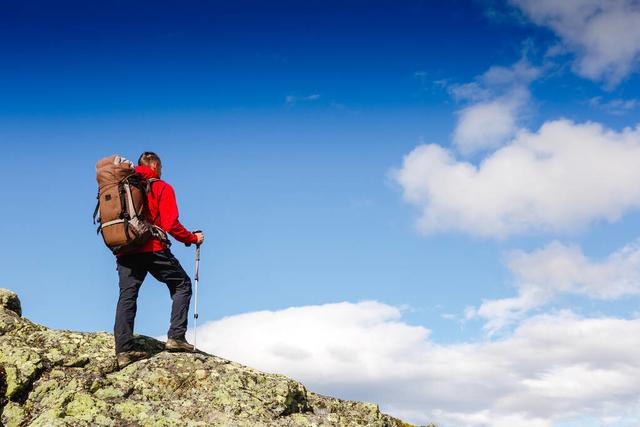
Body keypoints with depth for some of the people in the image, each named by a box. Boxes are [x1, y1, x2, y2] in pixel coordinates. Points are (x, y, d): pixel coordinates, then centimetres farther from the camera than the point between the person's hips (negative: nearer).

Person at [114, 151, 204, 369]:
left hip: (124, 251, 5)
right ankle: (176, 337, -2)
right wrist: (193, 238, 6)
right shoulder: (162, 188, 2)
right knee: (182, 285, 9)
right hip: (153, 249, -5)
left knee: (126, 297, 5)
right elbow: (170, 224, -7)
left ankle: (123, 351, -2)